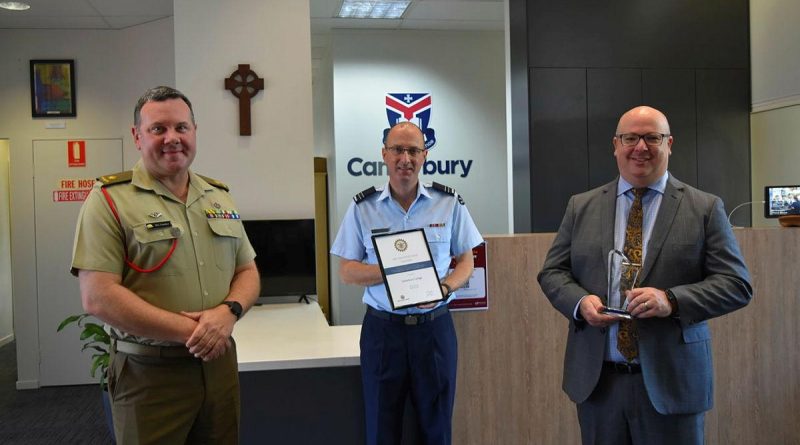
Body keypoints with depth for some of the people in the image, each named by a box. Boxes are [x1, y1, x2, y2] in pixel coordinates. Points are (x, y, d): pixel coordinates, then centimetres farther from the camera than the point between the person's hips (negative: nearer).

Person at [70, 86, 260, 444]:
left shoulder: (219, 198, 10)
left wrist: (229, 311, -11)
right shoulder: (110, 200, -8)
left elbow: (247, 271, 12)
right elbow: (97, 297, -16)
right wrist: (190, 330, -18)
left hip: (219, 363, 5)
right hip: (147, 372, -5)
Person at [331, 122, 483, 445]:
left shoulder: (450, 203, 1)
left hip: (434, 327, 1)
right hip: (382, 329, 0)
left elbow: (466, 262, 6)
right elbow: (346, 271, 0)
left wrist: (443, 288, -15)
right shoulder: (362, 207, 0)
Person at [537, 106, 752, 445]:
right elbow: (552, 272, 8)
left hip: (671, 381, -2)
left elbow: (737, 284, -3)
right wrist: (580, 301, -13)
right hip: (596, 380, 2)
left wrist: (672, 301, -19)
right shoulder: (581, 207, 7)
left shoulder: (705, 208, 0)